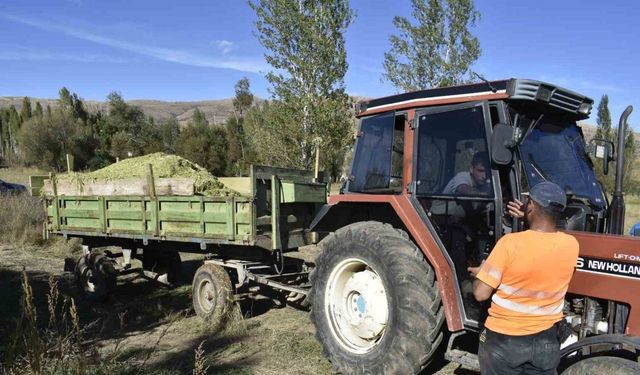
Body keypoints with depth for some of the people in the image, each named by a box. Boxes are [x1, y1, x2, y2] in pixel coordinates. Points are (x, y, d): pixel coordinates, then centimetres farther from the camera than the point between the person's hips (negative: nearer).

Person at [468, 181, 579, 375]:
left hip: (503, 340, -3)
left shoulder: (510, 243, -23)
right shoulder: (571, 245, -11)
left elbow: (481, 294, -20)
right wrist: (531, 219, 10)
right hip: (546, 340, 3)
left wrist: (480, 273, -1)